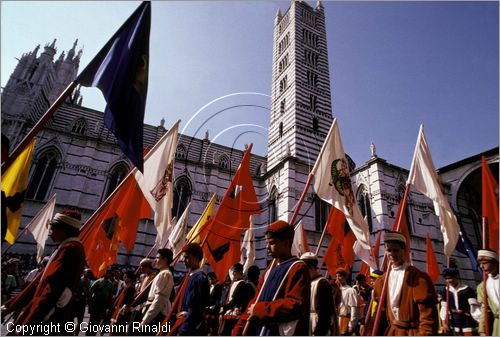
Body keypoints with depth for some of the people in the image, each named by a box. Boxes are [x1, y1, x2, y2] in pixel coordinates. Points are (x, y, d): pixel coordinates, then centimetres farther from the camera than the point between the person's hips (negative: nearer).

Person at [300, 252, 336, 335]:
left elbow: (324, 313, -19)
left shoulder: (322, 284, -15)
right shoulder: (310, 284, 13)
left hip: (321, 332, -9)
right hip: (310, 331, 9)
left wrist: (317, 333, -19)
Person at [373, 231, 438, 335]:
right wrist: (376, 332, 6)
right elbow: (380, 308, 10)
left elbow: (427, 310, -14)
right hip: (391, 331, 5)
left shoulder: (418, 277, -11)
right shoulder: (382, 280, 5)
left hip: (412, 332, -5)